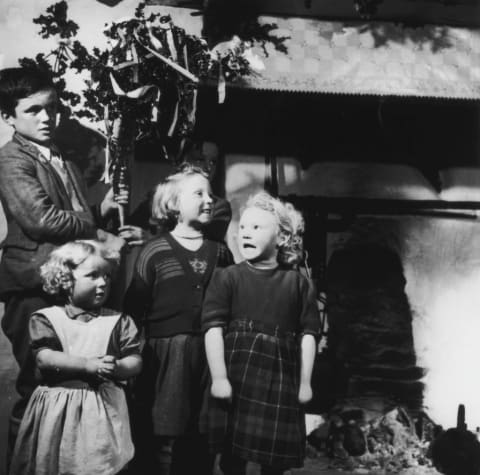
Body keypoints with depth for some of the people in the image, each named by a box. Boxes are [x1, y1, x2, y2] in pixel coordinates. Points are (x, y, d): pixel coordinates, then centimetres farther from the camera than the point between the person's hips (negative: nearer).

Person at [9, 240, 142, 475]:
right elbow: (44, 358, -14)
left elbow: (135, 362, 1)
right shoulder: (46, 318, -1)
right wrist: (88, 364, -23)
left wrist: (117, 367, -21)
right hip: (57, 407, 0)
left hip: (103, 406, 1)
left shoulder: (118, 321, 4)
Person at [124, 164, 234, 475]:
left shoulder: (219, 252, 11)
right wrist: (138, 344, -7)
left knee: (205, 439, 9)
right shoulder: (156, 250, -2)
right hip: (166, 349, -4)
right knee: (164, 438, 0)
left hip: (209, 349, 4)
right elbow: (135, 305, -2)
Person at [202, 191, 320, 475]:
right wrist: (219, 377, -14)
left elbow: (308, 334, 4)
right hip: (236, 377, -1)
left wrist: (305, 382, 2)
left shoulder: (298, 283, 3)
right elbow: (213, 328, -7)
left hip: (281, 378, 1)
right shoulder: (227, 277, -1)